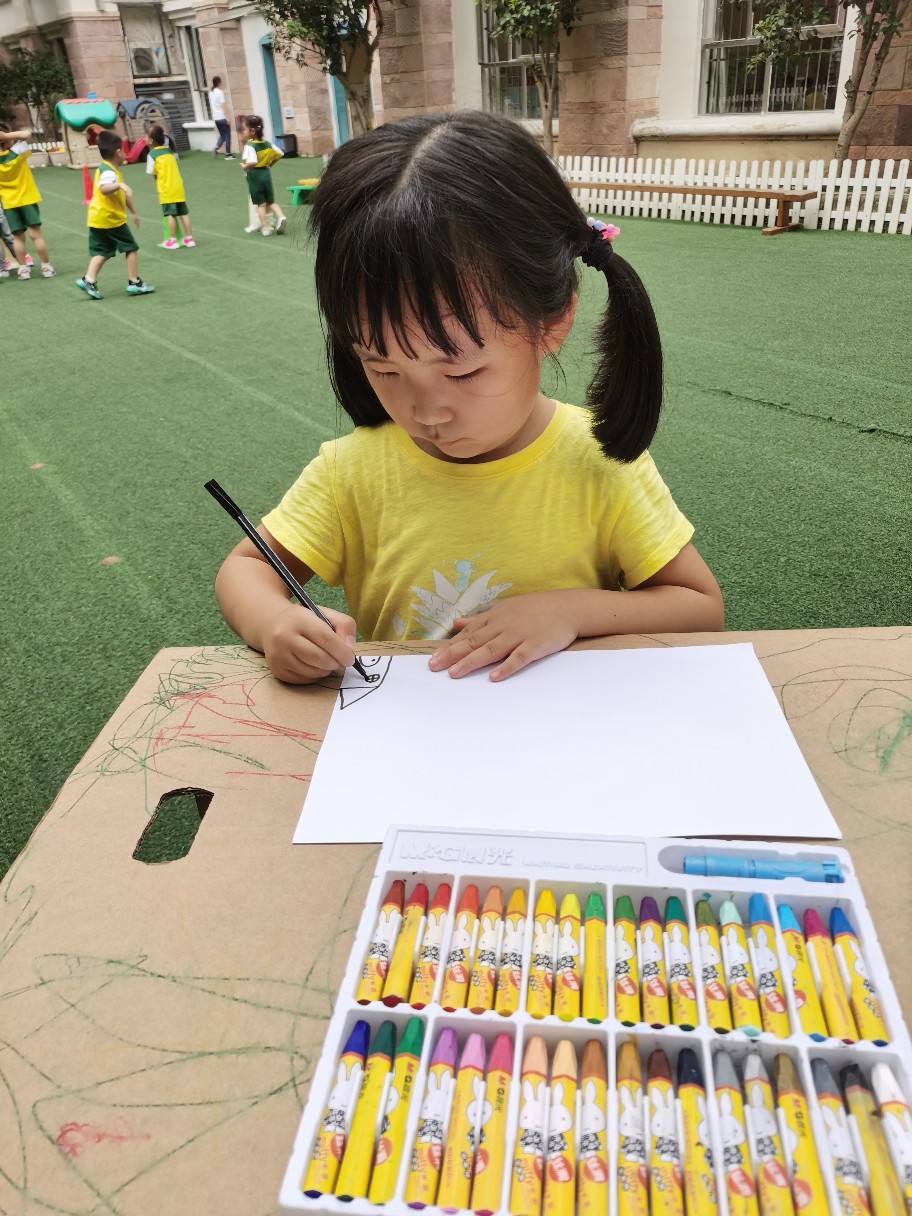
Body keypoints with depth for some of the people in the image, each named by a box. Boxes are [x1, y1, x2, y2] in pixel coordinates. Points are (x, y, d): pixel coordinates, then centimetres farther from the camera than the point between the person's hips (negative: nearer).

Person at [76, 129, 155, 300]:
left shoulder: (105, 169, 16)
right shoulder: (109, 172, -17)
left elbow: (123, 195, 26)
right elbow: (103, 188, -38)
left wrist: (133, 211, 33)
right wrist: (121, 185, -51)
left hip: (98, 219, 9)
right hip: (110, 219, -9)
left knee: (101, 251, 9)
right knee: (131, 248, 3)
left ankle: (88, 280, -1)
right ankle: (134, 283, 6)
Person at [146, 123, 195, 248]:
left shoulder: (152, 154, -8)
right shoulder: (169, 150, 8)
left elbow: (152, 173, -7)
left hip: (166, 190, -5)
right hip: (178, 187, 5)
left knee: (171, 214, -1)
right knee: (183, 213, 7)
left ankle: (173, 240, 2)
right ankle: (189, 238, 11)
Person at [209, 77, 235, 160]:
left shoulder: (210, 92, 10)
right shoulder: (220, 92, -11)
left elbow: (211, 106, 15)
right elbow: (223, 106, -16)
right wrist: (227, 118, -16)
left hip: (216, 118, 7)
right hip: (222, 117, -7)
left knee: (222, 135, 17)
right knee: (227, 135, 3)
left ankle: (216, 148, -5)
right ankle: (228, 154, 3)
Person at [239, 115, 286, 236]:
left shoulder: (249, 145, -19)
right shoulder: (267, 143, 1)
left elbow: (253, 162, -34)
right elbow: (279, 153, 7)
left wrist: (244, 167, -17)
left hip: (254, 176, -5)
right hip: (266, 173, 5)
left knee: (260, 204, 5)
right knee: (271, 201, 16)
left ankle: (265, 228, 9)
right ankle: (281, 217, -7)